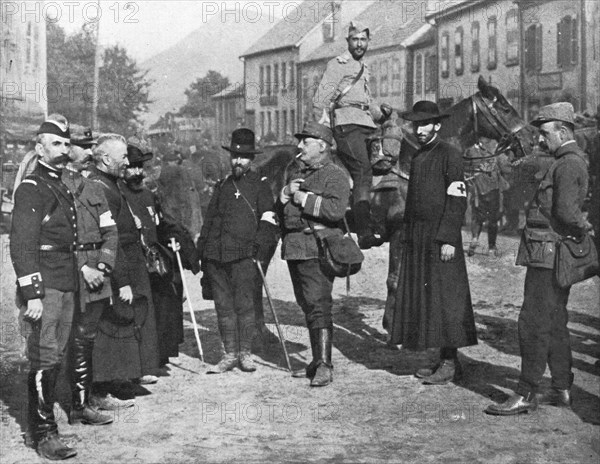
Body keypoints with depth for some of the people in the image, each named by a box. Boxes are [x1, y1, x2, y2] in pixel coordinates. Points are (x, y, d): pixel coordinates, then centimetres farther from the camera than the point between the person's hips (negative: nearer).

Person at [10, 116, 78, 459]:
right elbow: (22, 246, -14)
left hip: (67, 286, 9)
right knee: (45, 357, -9)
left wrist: (83, 270, 17)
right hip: (44, 286, -8)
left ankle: (45, 411, 23)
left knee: (58, 356, 12)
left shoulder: (65, 190, 19)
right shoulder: (31, 189, -8)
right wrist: (31, 294, -19)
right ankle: (44, 432, -4)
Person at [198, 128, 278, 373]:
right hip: (215, 255, 4)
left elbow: (268, 222, -1)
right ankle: (230, 354, 12)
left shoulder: (260, 185, 6)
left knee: (244, 304, -4)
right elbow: (209, 219, 22)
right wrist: (202, 250, 15)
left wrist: (260, 248, -13)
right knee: (223, 305, 5)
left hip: (244, 255, -4)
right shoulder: (222, 186, 20)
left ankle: (245, 353, 7)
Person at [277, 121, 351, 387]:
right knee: (307, 305, 12)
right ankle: (318, 360, 22)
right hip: (293, 248, 8)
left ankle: (325, 366, -11)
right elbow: (280, 209, 19)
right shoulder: (294, 171, 20)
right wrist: (286, 193, -2)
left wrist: (304, 198, -15)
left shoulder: (335, 175, -5)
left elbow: (337, 209, -21)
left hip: (318, 248, -8)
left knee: (318, 305, -13)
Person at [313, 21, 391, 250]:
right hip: (347, 123, -8)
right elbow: (320, 100, -5)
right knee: (362, 173, -21)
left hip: (366, 124, 8)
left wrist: (381, 112, 14)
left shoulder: (363, 68, 27)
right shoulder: (337, 65, 3)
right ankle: (365, 232, -29)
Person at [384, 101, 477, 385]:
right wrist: (409, 237, 16)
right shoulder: (417, 157, 18)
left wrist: (448, 239, -20)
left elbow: (457, 200, -14)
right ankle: (445, 362, 14)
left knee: (444, 298, -7)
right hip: (417, 238, 8)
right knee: (420, 297, 8)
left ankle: (450, 364, -2)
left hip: (440, 238, -8)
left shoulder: (449, 155, -7)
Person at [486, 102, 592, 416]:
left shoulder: (568, 165, -15)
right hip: (552, 257, 10)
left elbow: (566, 211, -24)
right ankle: (562, 390, 21)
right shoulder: (571, 162, 18)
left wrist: (586, 228, -10)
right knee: (554, 323, 14)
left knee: (533, 324, -8)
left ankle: (526, 395, -4)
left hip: (547, 253, -10)